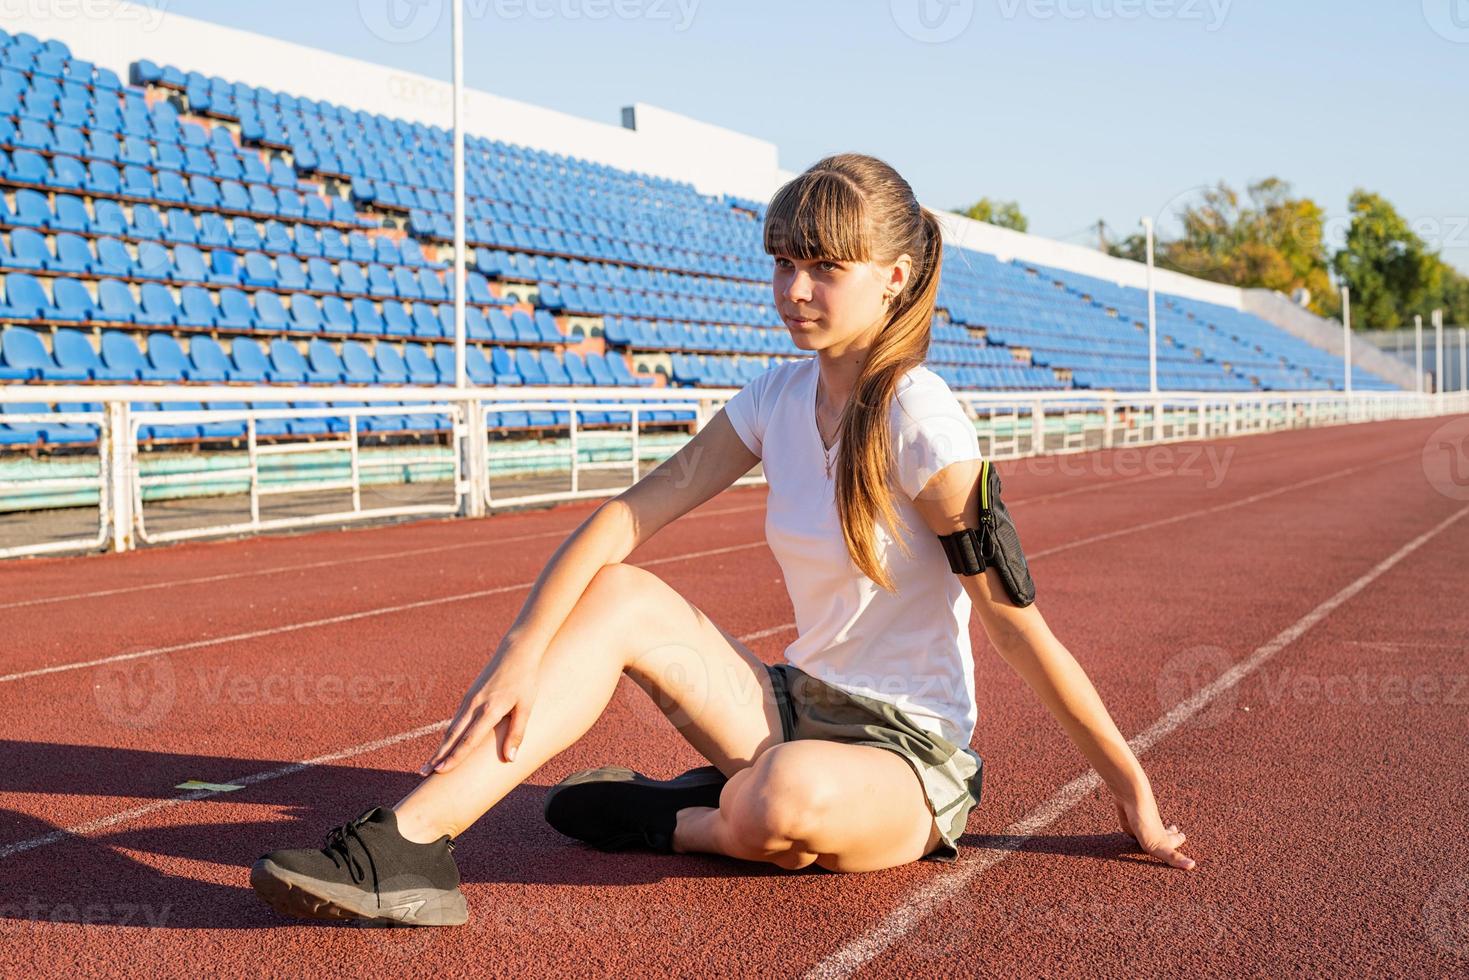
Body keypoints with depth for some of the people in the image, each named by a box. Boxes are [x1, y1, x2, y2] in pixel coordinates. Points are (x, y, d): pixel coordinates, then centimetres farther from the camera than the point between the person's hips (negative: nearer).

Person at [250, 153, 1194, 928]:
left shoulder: (919, 418, -19)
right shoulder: (779, 395, 1)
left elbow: (1017, 618, -17)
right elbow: (633, 510, -7)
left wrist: (1134, 791, -12)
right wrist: (523, 647, -20)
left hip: (913, 754, -6)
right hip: (802, 704, 6)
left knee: (789, 798, -39)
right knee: (622, 594, -12)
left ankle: (667, 820, -4)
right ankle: (412, 841, -20)